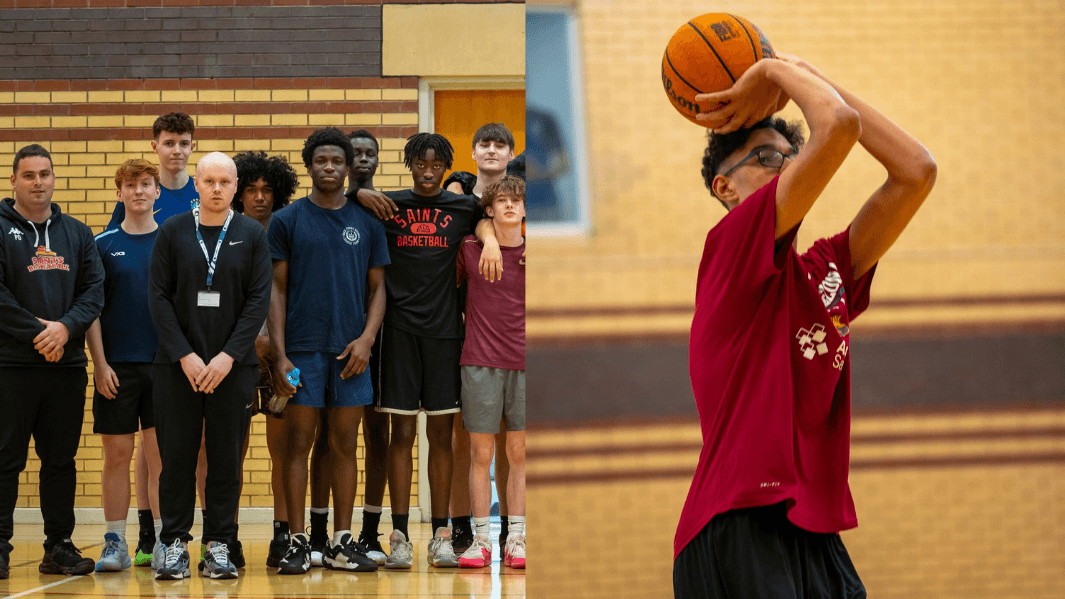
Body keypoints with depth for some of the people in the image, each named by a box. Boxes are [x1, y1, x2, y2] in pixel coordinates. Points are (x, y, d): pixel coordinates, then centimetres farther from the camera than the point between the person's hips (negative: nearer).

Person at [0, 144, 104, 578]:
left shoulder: (77, 233, 14)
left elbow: (94, 289, 7)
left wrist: (66, 326, -11)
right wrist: (36, 332, -14)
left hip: (67, 364, 4)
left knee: (61, 460, 8)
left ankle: (59, 546, 14)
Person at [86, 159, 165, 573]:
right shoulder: (103, 245, 5)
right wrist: (100, 364, -5)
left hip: (164, 364, 0)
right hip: (117, 366, 0)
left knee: (162, 453, 0)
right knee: (117, 454, 2)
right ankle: (115, 544, 9)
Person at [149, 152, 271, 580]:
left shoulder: (252, 235, 4)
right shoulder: (173, 232, 5)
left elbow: (259, 300, -1)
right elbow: (160, 298, 0)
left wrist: (228, 356, -11)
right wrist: (185, 355, -10)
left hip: (233, 364, 0)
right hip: (178, 364, 0)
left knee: (226, 456, 2)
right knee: (177, 454, 1)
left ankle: (219, 545, 10)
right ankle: (175, 544, 8)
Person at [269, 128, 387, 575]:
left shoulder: (367, 223, 10)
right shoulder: (287, 221, 4)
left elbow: (377, 288, 11)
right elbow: (277, 290, 2)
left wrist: (367, 338, -5)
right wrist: (279, 354, -7)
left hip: (351, 350, 2)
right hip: (303, 349, -2)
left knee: (345, 445, 5)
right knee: (299, 442, -1)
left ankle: (342, 544, 10)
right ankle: (298, 543, 3)